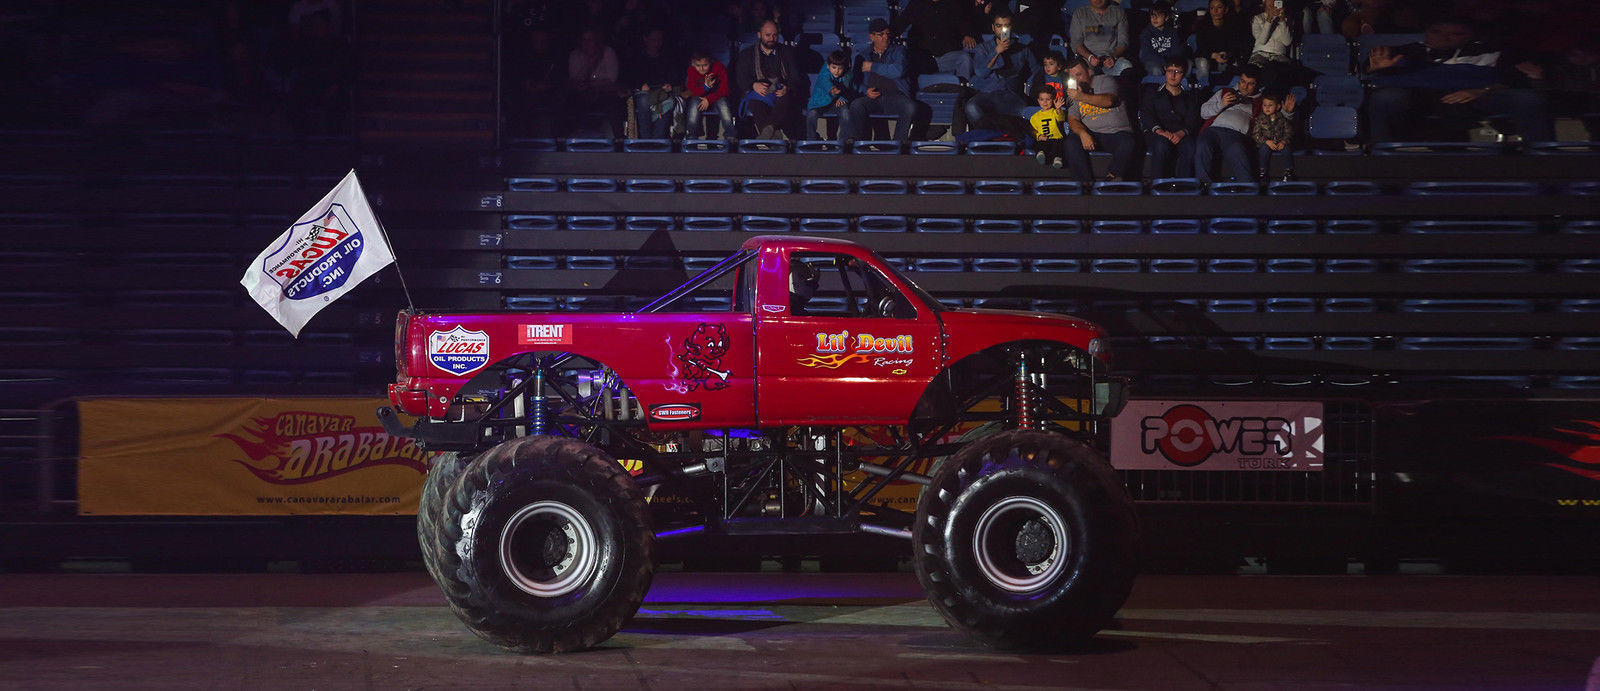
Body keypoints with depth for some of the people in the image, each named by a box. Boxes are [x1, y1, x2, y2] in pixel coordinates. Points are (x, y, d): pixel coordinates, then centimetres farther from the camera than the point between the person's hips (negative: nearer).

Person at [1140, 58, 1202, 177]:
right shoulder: (1153, 94, 22)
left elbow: (1193, 121, 10)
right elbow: (1146, 115, 5)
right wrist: (1159, 131, -16)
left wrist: (1181, 133, -14)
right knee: (1162, 144, -38)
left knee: (1190, 146, -35)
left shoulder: (1191, 97, 25)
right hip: (1155, 135, -1)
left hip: (1181, 135, 1)